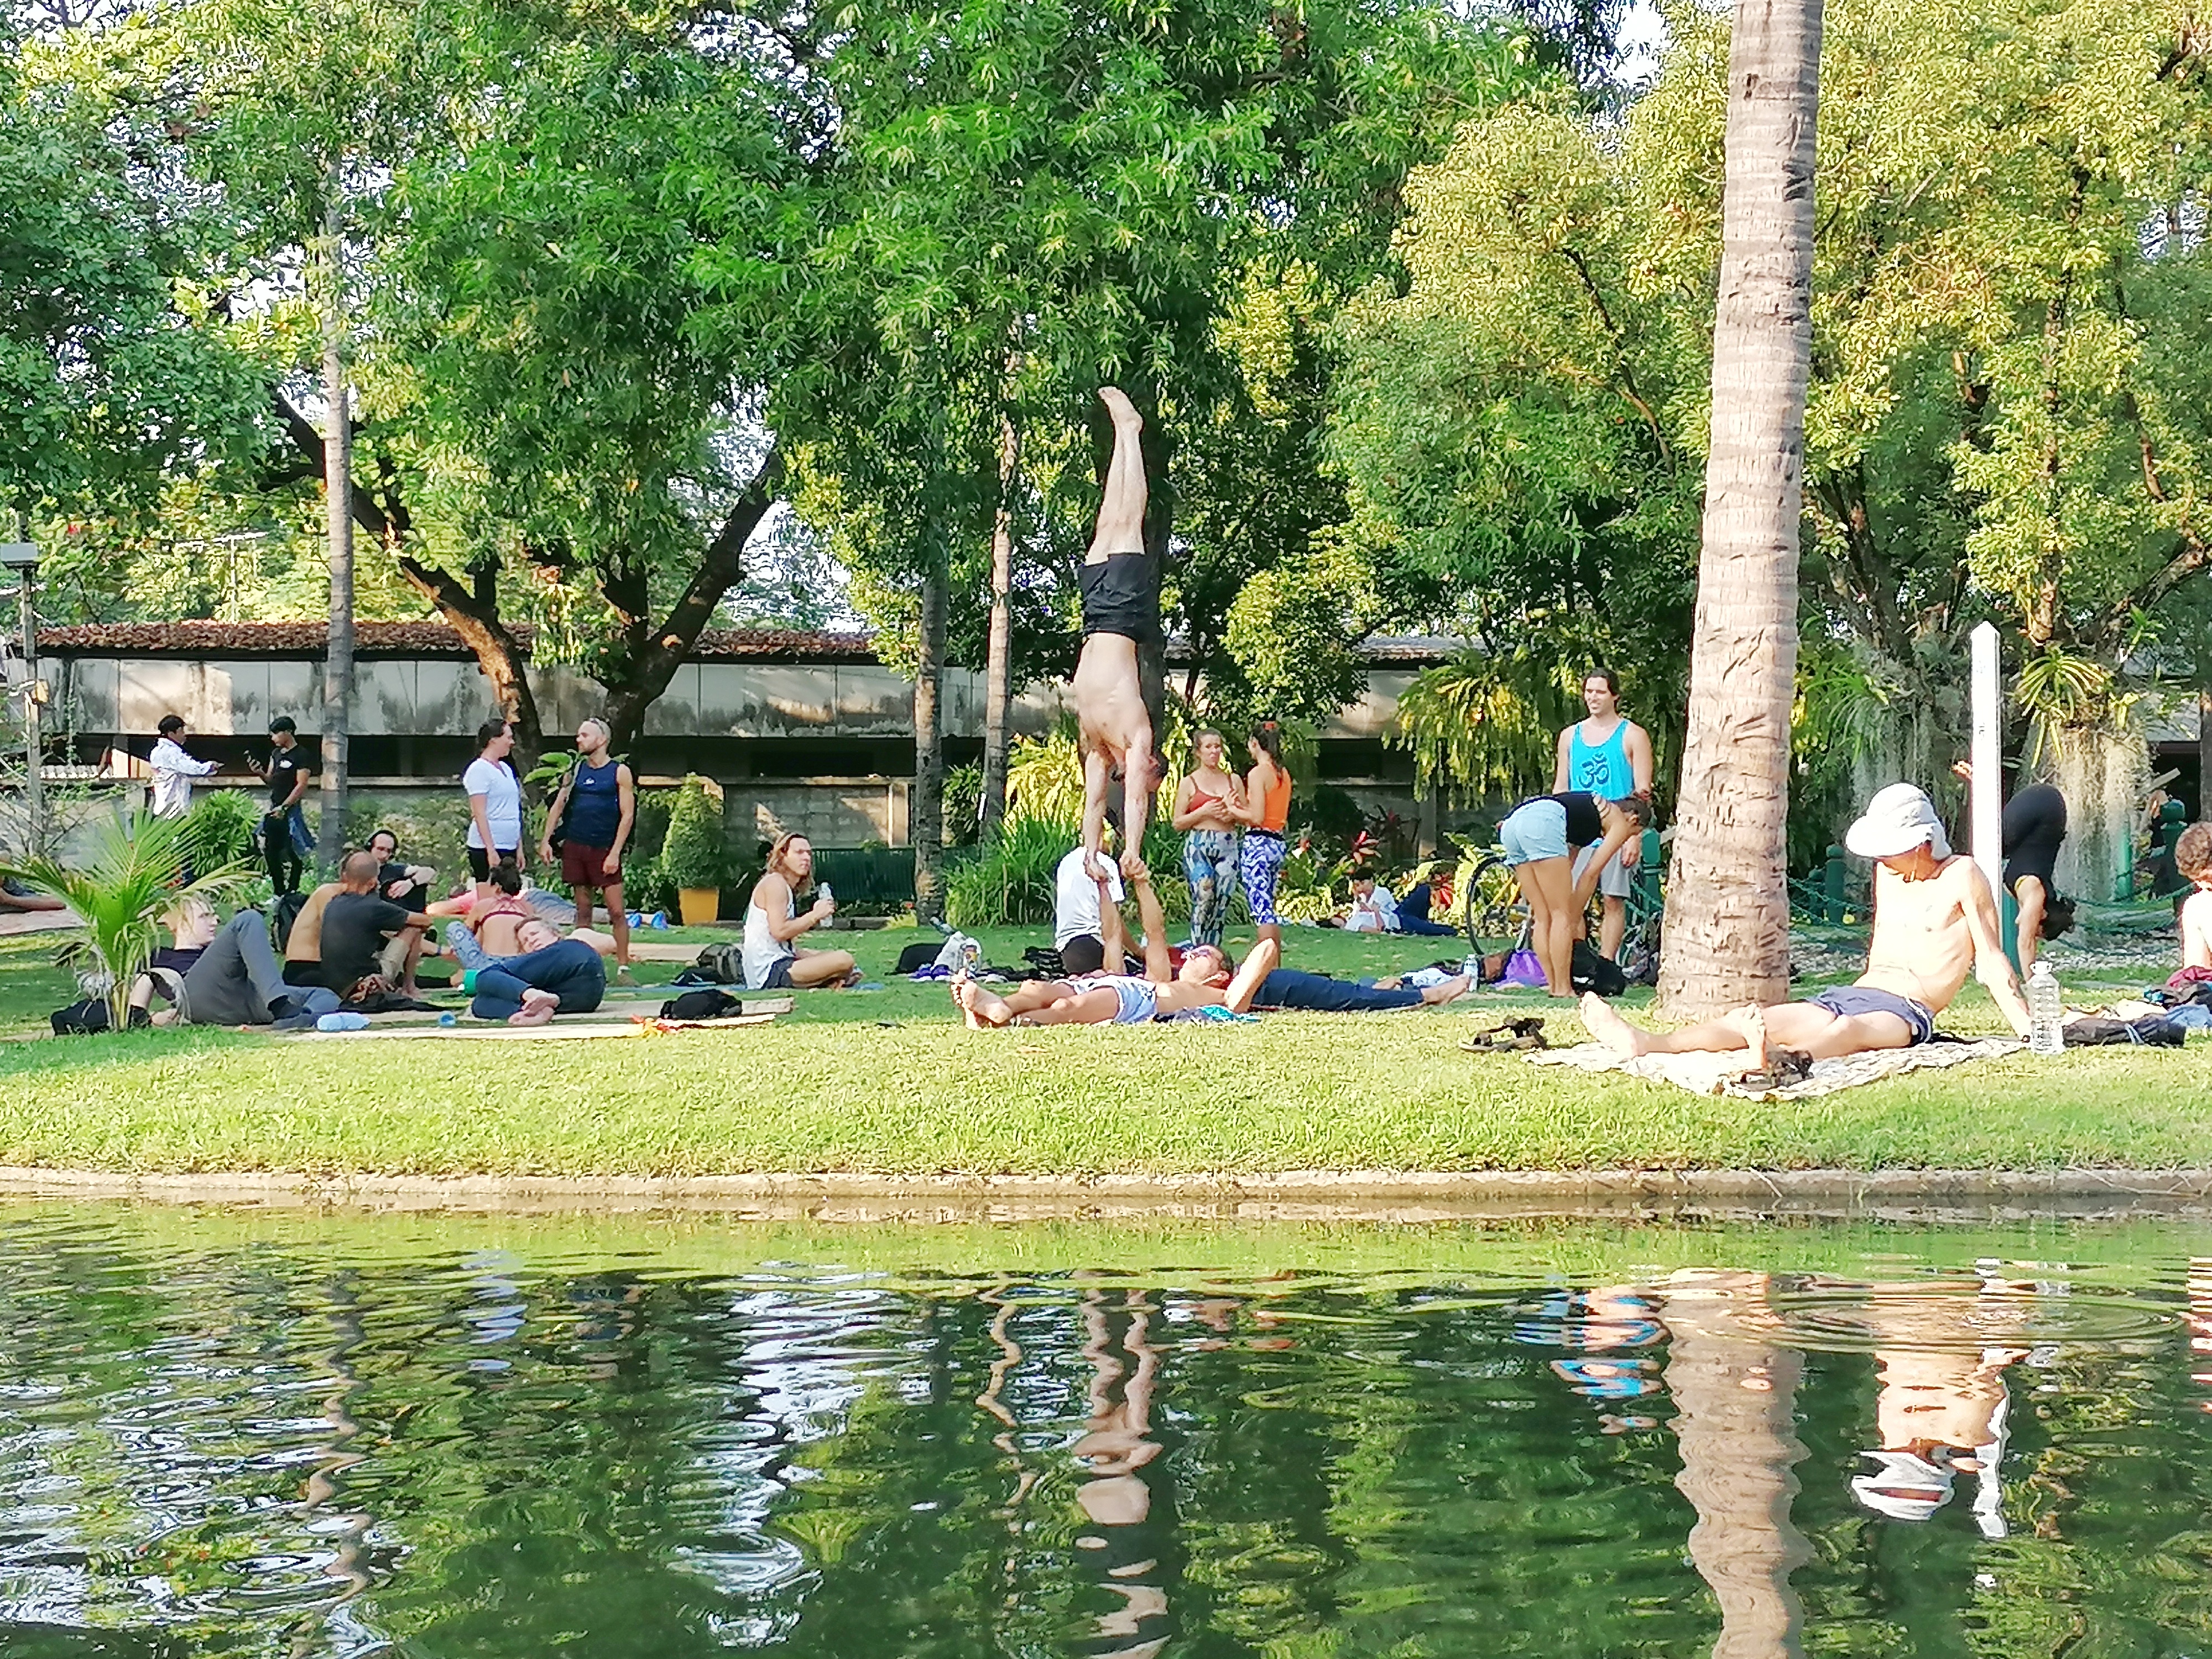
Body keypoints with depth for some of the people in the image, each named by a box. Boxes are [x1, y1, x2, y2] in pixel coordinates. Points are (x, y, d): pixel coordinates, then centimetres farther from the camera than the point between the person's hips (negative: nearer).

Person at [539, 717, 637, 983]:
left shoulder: (619, 772, -1)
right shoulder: (576, 769, 11)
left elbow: (627, 815, -5)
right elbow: (559, 805, 12)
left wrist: (615, 853, -13)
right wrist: (546, 840, 1)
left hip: (605, 850, -4)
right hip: (575, 848, 4)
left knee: (616, 911, -7)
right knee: (583, 910, 7)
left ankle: (623, 968, -5)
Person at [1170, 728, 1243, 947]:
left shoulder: (1233, 780, 15)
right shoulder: (1189, 783, 7)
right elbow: (1178, 823, 4)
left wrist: (1233, 812, -3)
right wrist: (1204, 812, -10)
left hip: (1227, 847, 3)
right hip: (1198, 846, -3)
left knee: (1221, 904, -2)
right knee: (1203, 897, -21)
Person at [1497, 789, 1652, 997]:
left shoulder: (1592, 807, 37)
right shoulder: (1619, 821, 17)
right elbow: (1591, 873, 10)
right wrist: (1575, 921, 15)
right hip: (1541, 823, -8)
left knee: (1543, 917, 12)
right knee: (1562, 915, 0)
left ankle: (1554, 986, 13)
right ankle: (1562, 989, 0)